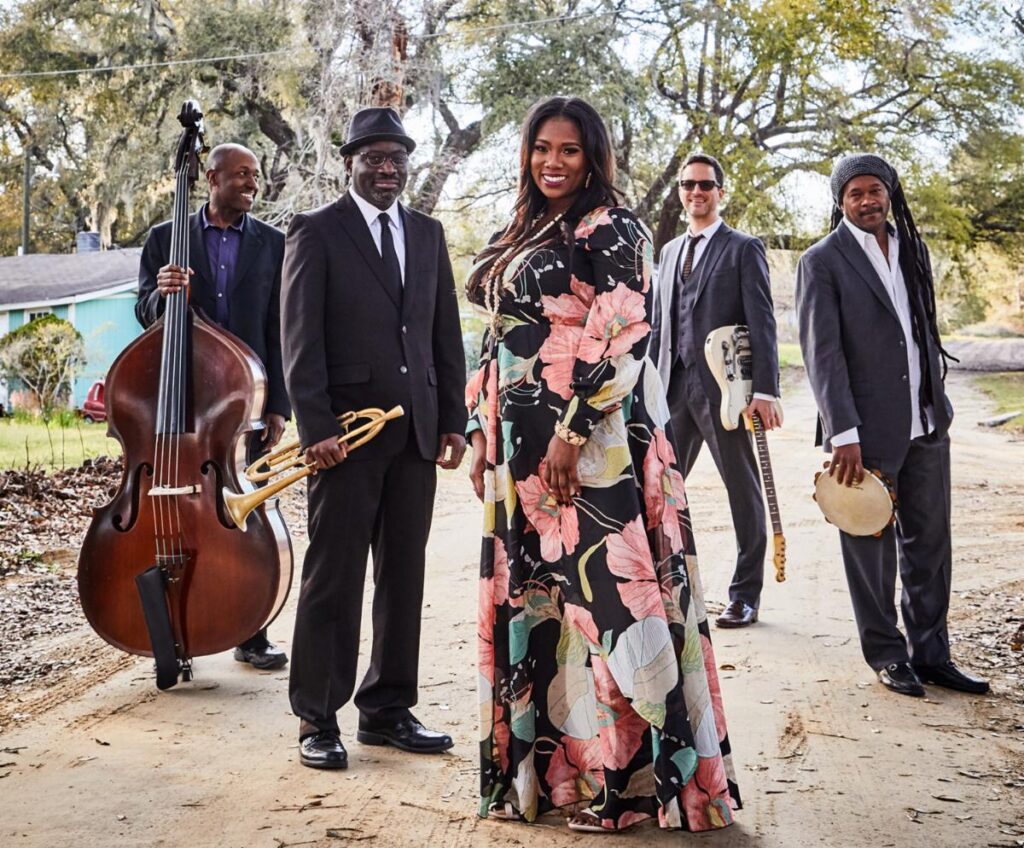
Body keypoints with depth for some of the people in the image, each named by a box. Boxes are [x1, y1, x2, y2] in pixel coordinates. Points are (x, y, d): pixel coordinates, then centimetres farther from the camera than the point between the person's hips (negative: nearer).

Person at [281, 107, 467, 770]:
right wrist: (316, 427, -14)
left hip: (416, 430, 5)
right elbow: (301, 338, -6)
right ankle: (319, 720, 9)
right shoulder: (316, 232, 0)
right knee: (334, 577, 0)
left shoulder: (428, 234, 15)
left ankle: (388, 709, 21)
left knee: (404, 575, 9)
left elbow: (447, 334, 14)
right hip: (346, 429, -5)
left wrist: (454, 420, 7)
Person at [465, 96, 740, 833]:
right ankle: (546, 759, 21)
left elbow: (619, 334, -15)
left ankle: (625, 776, 2)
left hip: (592, 438, -8)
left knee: (599, 588, -7)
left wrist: (573, 428, -21)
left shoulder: (612, 228, -5)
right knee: (531, 596, 10)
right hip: (521, 445, 8)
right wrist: (484, 437, 14)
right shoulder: (521, 236, 19)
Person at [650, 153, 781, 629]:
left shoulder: (744, 249, -1)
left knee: (743, 492, 4)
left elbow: (761, 322, -8)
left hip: (724, 388, -5)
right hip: (675, 388, 6)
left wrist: (765, 389, -17)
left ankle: (745, 596, 12)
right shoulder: (670, 251, 17)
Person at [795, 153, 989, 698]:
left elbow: (926, 330, 17)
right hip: (868, 428, -6)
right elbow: (822, 353, -12)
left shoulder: (913, 250, 12)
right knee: (871, 547, 4)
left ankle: (930, 654, 21)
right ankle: (887, 656, 17)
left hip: (926, 423, 6)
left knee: (930, 543, 11)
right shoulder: (823, 262, -7)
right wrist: (843, 433, -18)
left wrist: (937, 402, 11)